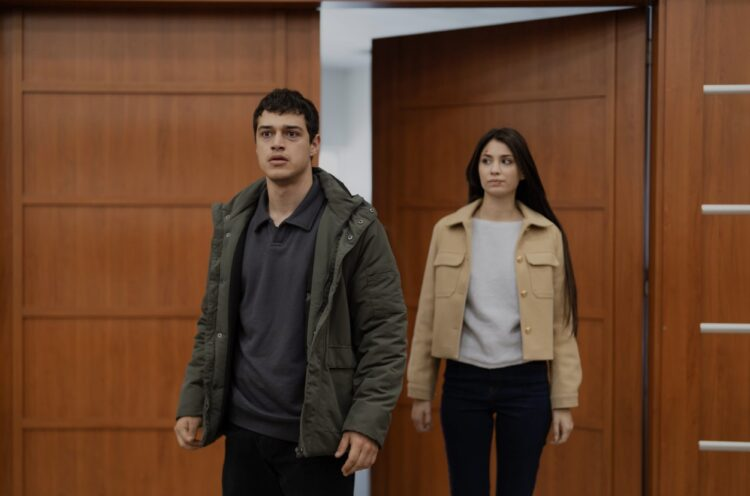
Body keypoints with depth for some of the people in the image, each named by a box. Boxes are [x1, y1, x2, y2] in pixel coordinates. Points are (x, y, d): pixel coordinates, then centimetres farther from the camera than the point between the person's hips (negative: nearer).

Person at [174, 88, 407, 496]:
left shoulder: (355, 227, -9)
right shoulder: (232, 223, 6)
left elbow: (385, 332, -9)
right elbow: (213, 323, 12)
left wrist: (369, 420, -16)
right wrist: (192, 404, 6)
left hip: (318, 436, -4)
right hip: (244, 430, 4)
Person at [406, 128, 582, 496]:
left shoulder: (547, 235, -1)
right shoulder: (448, 231, 1)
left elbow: (561, 323, 0)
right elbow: (428, 316, 3)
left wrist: (564, 400, -3)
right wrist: (420, 390, 3)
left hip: (525, 384, 0)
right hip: (464, 382, 1)